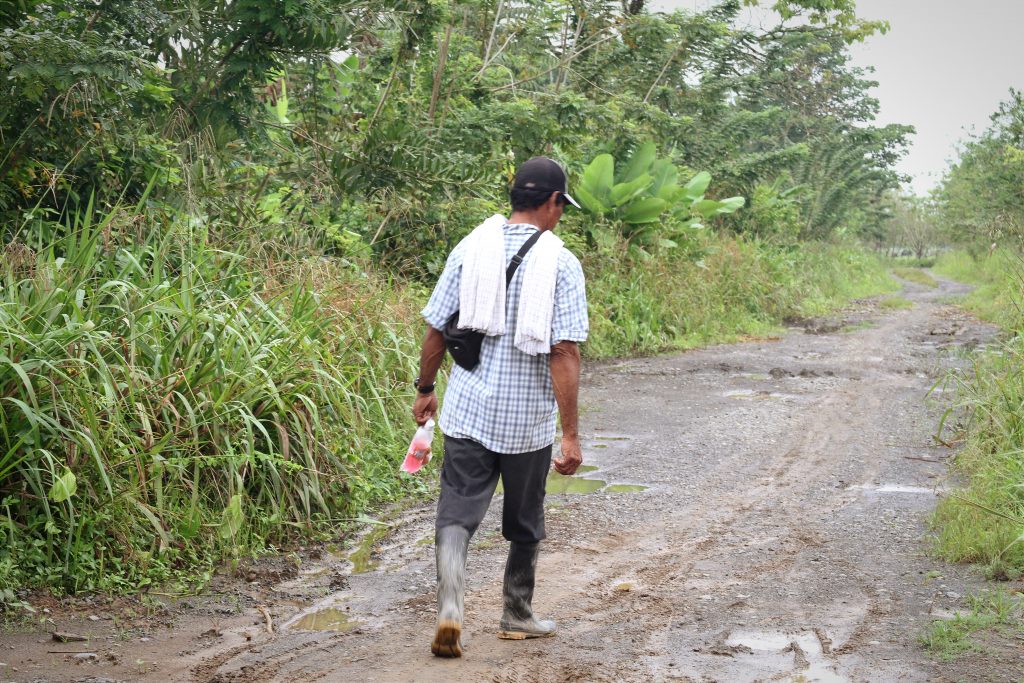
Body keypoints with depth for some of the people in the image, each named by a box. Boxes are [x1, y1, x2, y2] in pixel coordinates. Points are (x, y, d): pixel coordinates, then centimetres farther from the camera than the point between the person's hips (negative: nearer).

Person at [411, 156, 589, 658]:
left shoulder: (470, 249, 0)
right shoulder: (561, 263, -9)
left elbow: (435, 329, 3)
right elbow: (564, 352, -15)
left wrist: (425, 390, 18)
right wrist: (571, 434, -12)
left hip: (467, 410, 2)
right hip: (529, 418, -1)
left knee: (456, 514, 3)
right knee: (524, 523, 16)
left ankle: (449, 608, -18)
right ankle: (517, 616, 31)